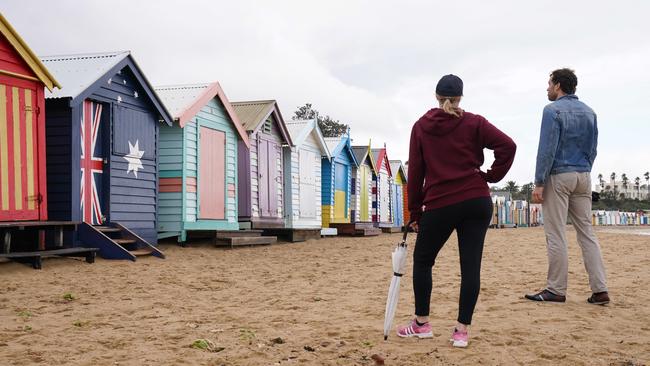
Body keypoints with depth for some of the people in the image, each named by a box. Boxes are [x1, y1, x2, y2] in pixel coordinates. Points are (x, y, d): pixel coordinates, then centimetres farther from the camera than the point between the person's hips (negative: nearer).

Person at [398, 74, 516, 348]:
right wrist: (491, 176, 2)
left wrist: (415, 211, 9)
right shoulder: (474, 123, 4)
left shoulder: (421, 127, 6)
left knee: (422, 260, 15)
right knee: (470, 265, 2)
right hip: (477, 202, 1)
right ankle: (462, 330, 1)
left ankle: (421, 324, 19)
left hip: (439, 205, 0)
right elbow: (508, 146, -8)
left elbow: (415, 172, 5)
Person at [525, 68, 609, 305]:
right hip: (583, 176, 7)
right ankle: (600, 289, 3)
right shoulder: (589, 112, 14)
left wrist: (539, 183, -12)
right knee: (587, 232, 7)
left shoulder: (553, 110, -7)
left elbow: (547, 149, -14)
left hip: (558, 176, -7)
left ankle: (556, 290, 0)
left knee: (556, 235, -3)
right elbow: (593, 149, 15)